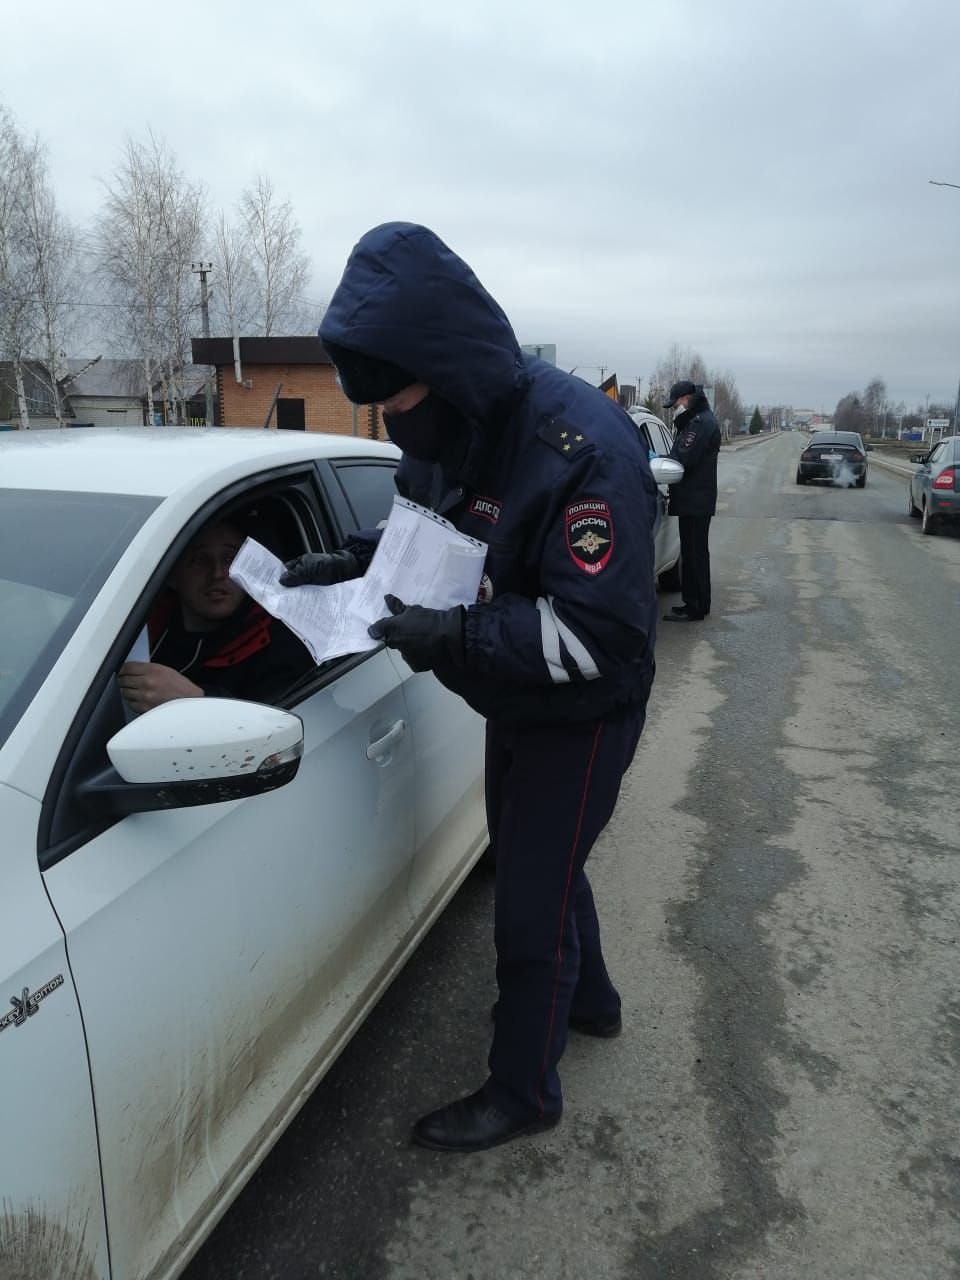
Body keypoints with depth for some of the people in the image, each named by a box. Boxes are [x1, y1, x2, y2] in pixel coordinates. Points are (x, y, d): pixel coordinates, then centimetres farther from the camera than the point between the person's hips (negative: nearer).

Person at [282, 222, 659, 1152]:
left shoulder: (582, 443, -30)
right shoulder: (443, 431, -5)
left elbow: (599, 632, -33)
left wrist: (454, 638, -35)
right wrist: (356, 563, -7)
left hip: (581, 717, -8)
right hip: (511, 702, 8)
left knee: (531, 906, 4)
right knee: (533, 864, 24)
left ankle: (522, 1093, 29)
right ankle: (590, 1001, 51)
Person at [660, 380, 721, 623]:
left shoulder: (702, 423, -15)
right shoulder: (695, 421, 19)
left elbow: (683, 460, -23)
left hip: (696, 501, -11)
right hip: (692, 500, 11)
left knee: (695, 554, -6)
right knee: (692, 553, 14)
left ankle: (695, 608, -2)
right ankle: (693, 603, 22)